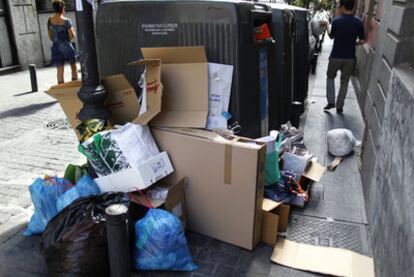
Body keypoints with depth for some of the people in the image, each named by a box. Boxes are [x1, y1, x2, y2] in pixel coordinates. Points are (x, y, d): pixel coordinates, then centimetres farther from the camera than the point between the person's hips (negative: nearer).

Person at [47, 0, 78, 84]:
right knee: (73, 66, 15)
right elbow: (72, 36, -14)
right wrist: (73, 31, 7)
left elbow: (50, 35, 8)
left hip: (56, 47, 4)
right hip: (66, 46, -4)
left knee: (60, 69, 5)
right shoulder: (66, 21, -13)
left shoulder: (50, 20, 1)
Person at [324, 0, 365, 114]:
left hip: (336, 56, -2)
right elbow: (362, 41, -1)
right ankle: (339, 107, 18)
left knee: (330, 77, 20)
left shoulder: (336, 21, -11)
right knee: (344, 82, 14)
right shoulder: (359, 23, -5)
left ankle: (331, 102, 10)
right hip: (350, 58, 2)